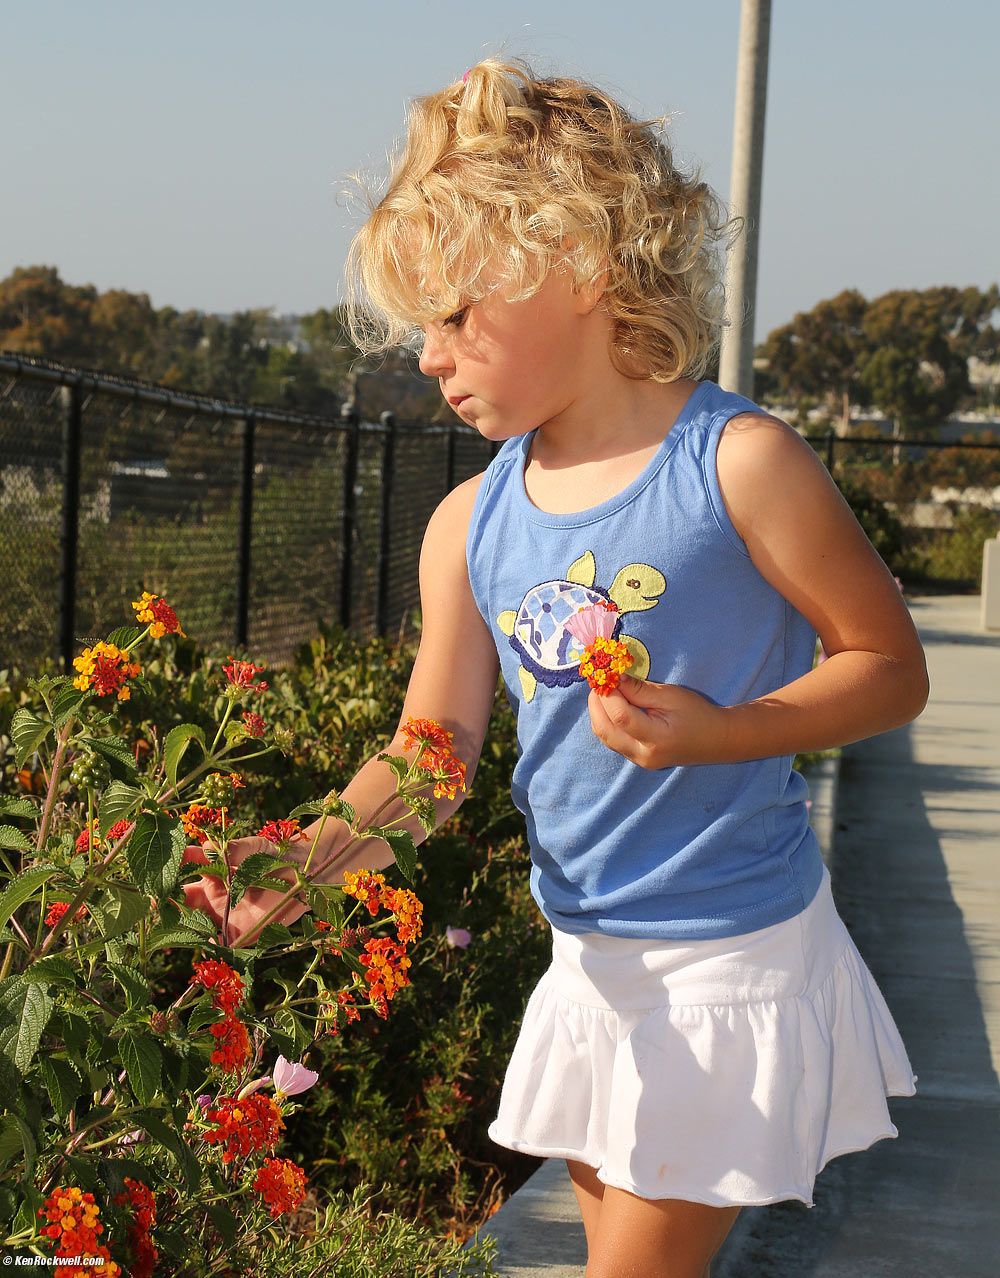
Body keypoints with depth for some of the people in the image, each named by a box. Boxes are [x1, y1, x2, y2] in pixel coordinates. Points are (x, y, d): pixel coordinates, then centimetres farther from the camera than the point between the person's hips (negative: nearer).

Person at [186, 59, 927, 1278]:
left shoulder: (736, 464, -15)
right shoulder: (470, 525, 1)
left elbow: (892, 667, -9)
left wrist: (713, 732, -24)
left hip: (734, 959, -6)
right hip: (591, 964, 6)